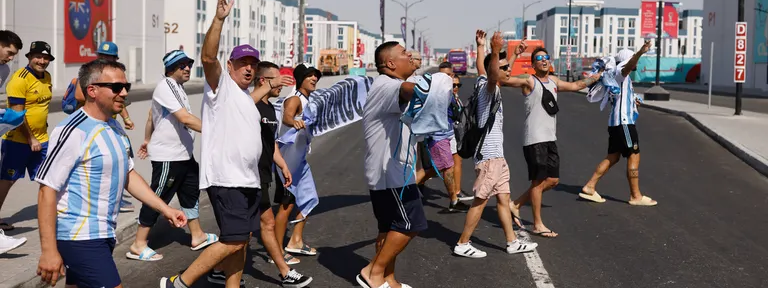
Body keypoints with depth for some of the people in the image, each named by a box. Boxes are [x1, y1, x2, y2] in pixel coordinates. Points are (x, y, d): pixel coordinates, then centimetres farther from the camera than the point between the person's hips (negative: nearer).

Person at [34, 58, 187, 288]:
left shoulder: (115, 127, 11)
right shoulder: (74, 131, -17)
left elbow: (128, 175, 20)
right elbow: (47, 190, -18)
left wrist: (165, 209, 12)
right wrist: (49, 251, -20)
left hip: (103, 235, 9)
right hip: (80, 237, -9)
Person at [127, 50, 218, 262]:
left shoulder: (176, 87, 13)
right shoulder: (166, 87, -18)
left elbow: (152, 115, 23)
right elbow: (185, 118, -27)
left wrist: (148, 140, 31)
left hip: (183, 154, 10)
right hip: (168, 156, -10)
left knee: (191, 193, 17)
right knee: (158, 198, -3)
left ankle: (197, 236, 30)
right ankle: (138, 246, 6)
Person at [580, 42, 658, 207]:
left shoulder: (623, 76, 22)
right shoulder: (620, 72, -7)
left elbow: (615, 99, 34)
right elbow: (627, 66, -33)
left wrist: (631, 100, 27)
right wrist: (640, 53, -49)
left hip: (617, 122, 10)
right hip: (624, 122, -10)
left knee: (613, 157, 11)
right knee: (634, 156, -5)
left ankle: (589, 187, 9)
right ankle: (636, 196, 1)